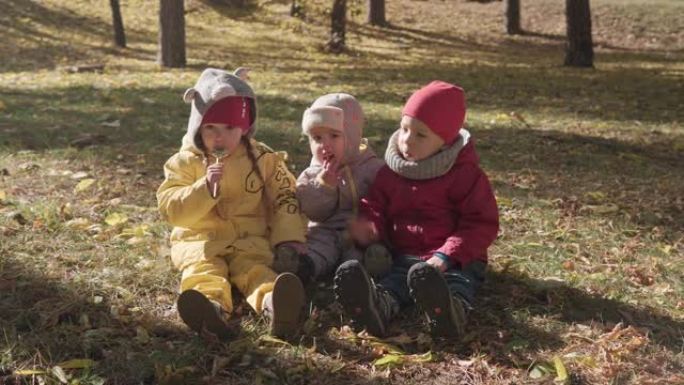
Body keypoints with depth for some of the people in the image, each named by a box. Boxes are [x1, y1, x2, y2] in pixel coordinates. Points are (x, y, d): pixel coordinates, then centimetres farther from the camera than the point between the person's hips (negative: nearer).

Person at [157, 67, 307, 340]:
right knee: (202, 270, -31)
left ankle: (276, 306, -62)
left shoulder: (263, 160, 8)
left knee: (255, 268, -30)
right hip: (200, 239, 0)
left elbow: (284, 199, 11)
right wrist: (205, 187, -19)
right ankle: (212, 310, -63)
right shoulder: (185, 163, 6)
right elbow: (171, 209, -4)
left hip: (250, 239, 0)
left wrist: (289, 238, -4)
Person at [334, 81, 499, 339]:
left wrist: (446, 257, -18)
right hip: (405, 258, 3)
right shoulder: (389, 173, 13)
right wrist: (369, 227, -12)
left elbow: (482, 223, -6)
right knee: (394, 280, -31)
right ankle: (377, 304, -64)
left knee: (458, 281, -36)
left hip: (456, 259, -2)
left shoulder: (464, 173, 0)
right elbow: (376, 209, 15)